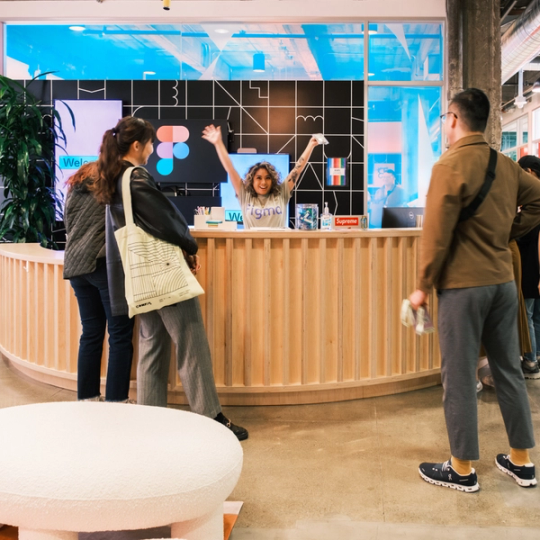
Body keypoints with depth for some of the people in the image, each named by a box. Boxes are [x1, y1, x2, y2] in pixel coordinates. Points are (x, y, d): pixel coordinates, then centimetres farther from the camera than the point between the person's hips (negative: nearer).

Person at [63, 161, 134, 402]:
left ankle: (87, 399, 14)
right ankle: (116, 400, -2)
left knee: (91, 333, 11)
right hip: (107, 264, -7)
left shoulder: (73, 190, 19)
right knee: (120, 334, -2)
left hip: (77, 265, 7)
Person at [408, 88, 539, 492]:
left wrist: (423, 287, -7)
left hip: (463, 284, -7)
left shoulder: (451, 166, -13)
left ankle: (462, 469, 12)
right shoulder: (507, 166, 8)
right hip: (504, 281, 7)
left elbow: (437, 235, -15)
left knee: (459, 376, 2)